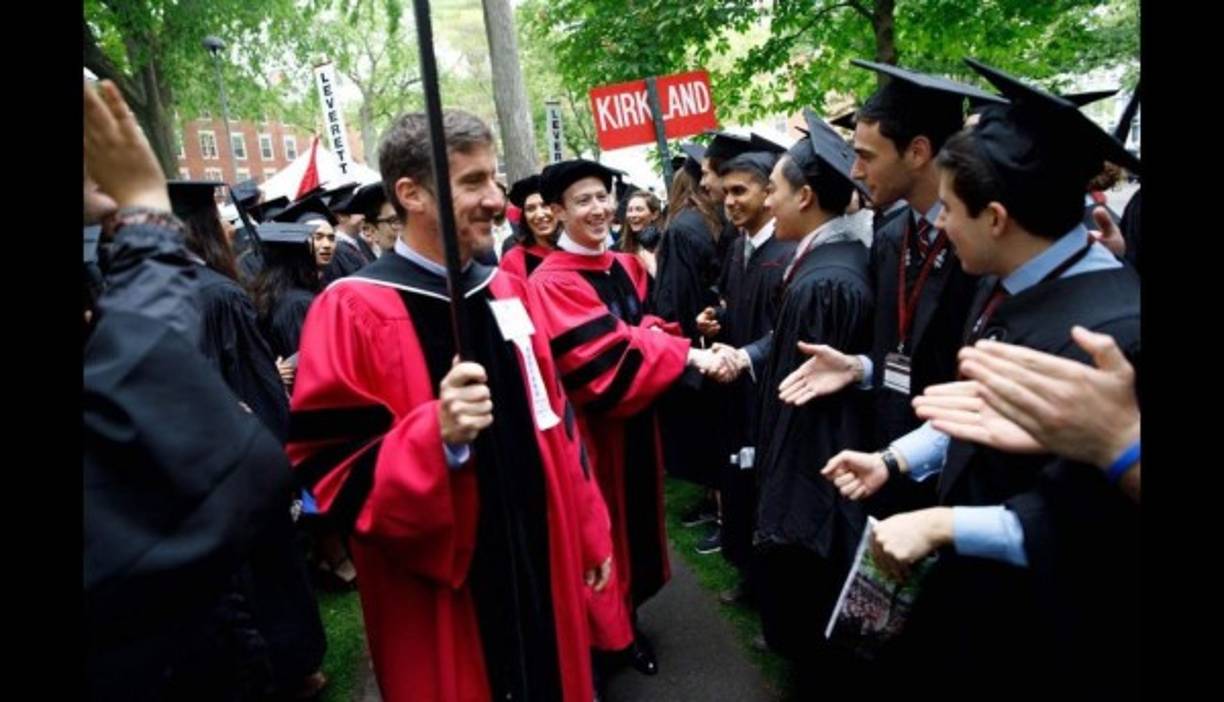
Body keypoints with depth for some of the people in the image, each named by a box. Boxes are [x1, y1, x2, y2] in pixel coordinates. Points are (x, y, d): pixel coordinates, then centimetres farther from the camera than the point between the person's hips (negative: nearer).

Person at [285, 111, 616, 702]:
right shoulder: (353, 311, -16)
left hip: (541, 568, 6)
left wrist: (589, 531, 11)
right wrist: (436, 436, -33)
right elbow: (332, 473, -17)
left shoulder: (507, 291, 4)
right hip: (442, 597, -5)